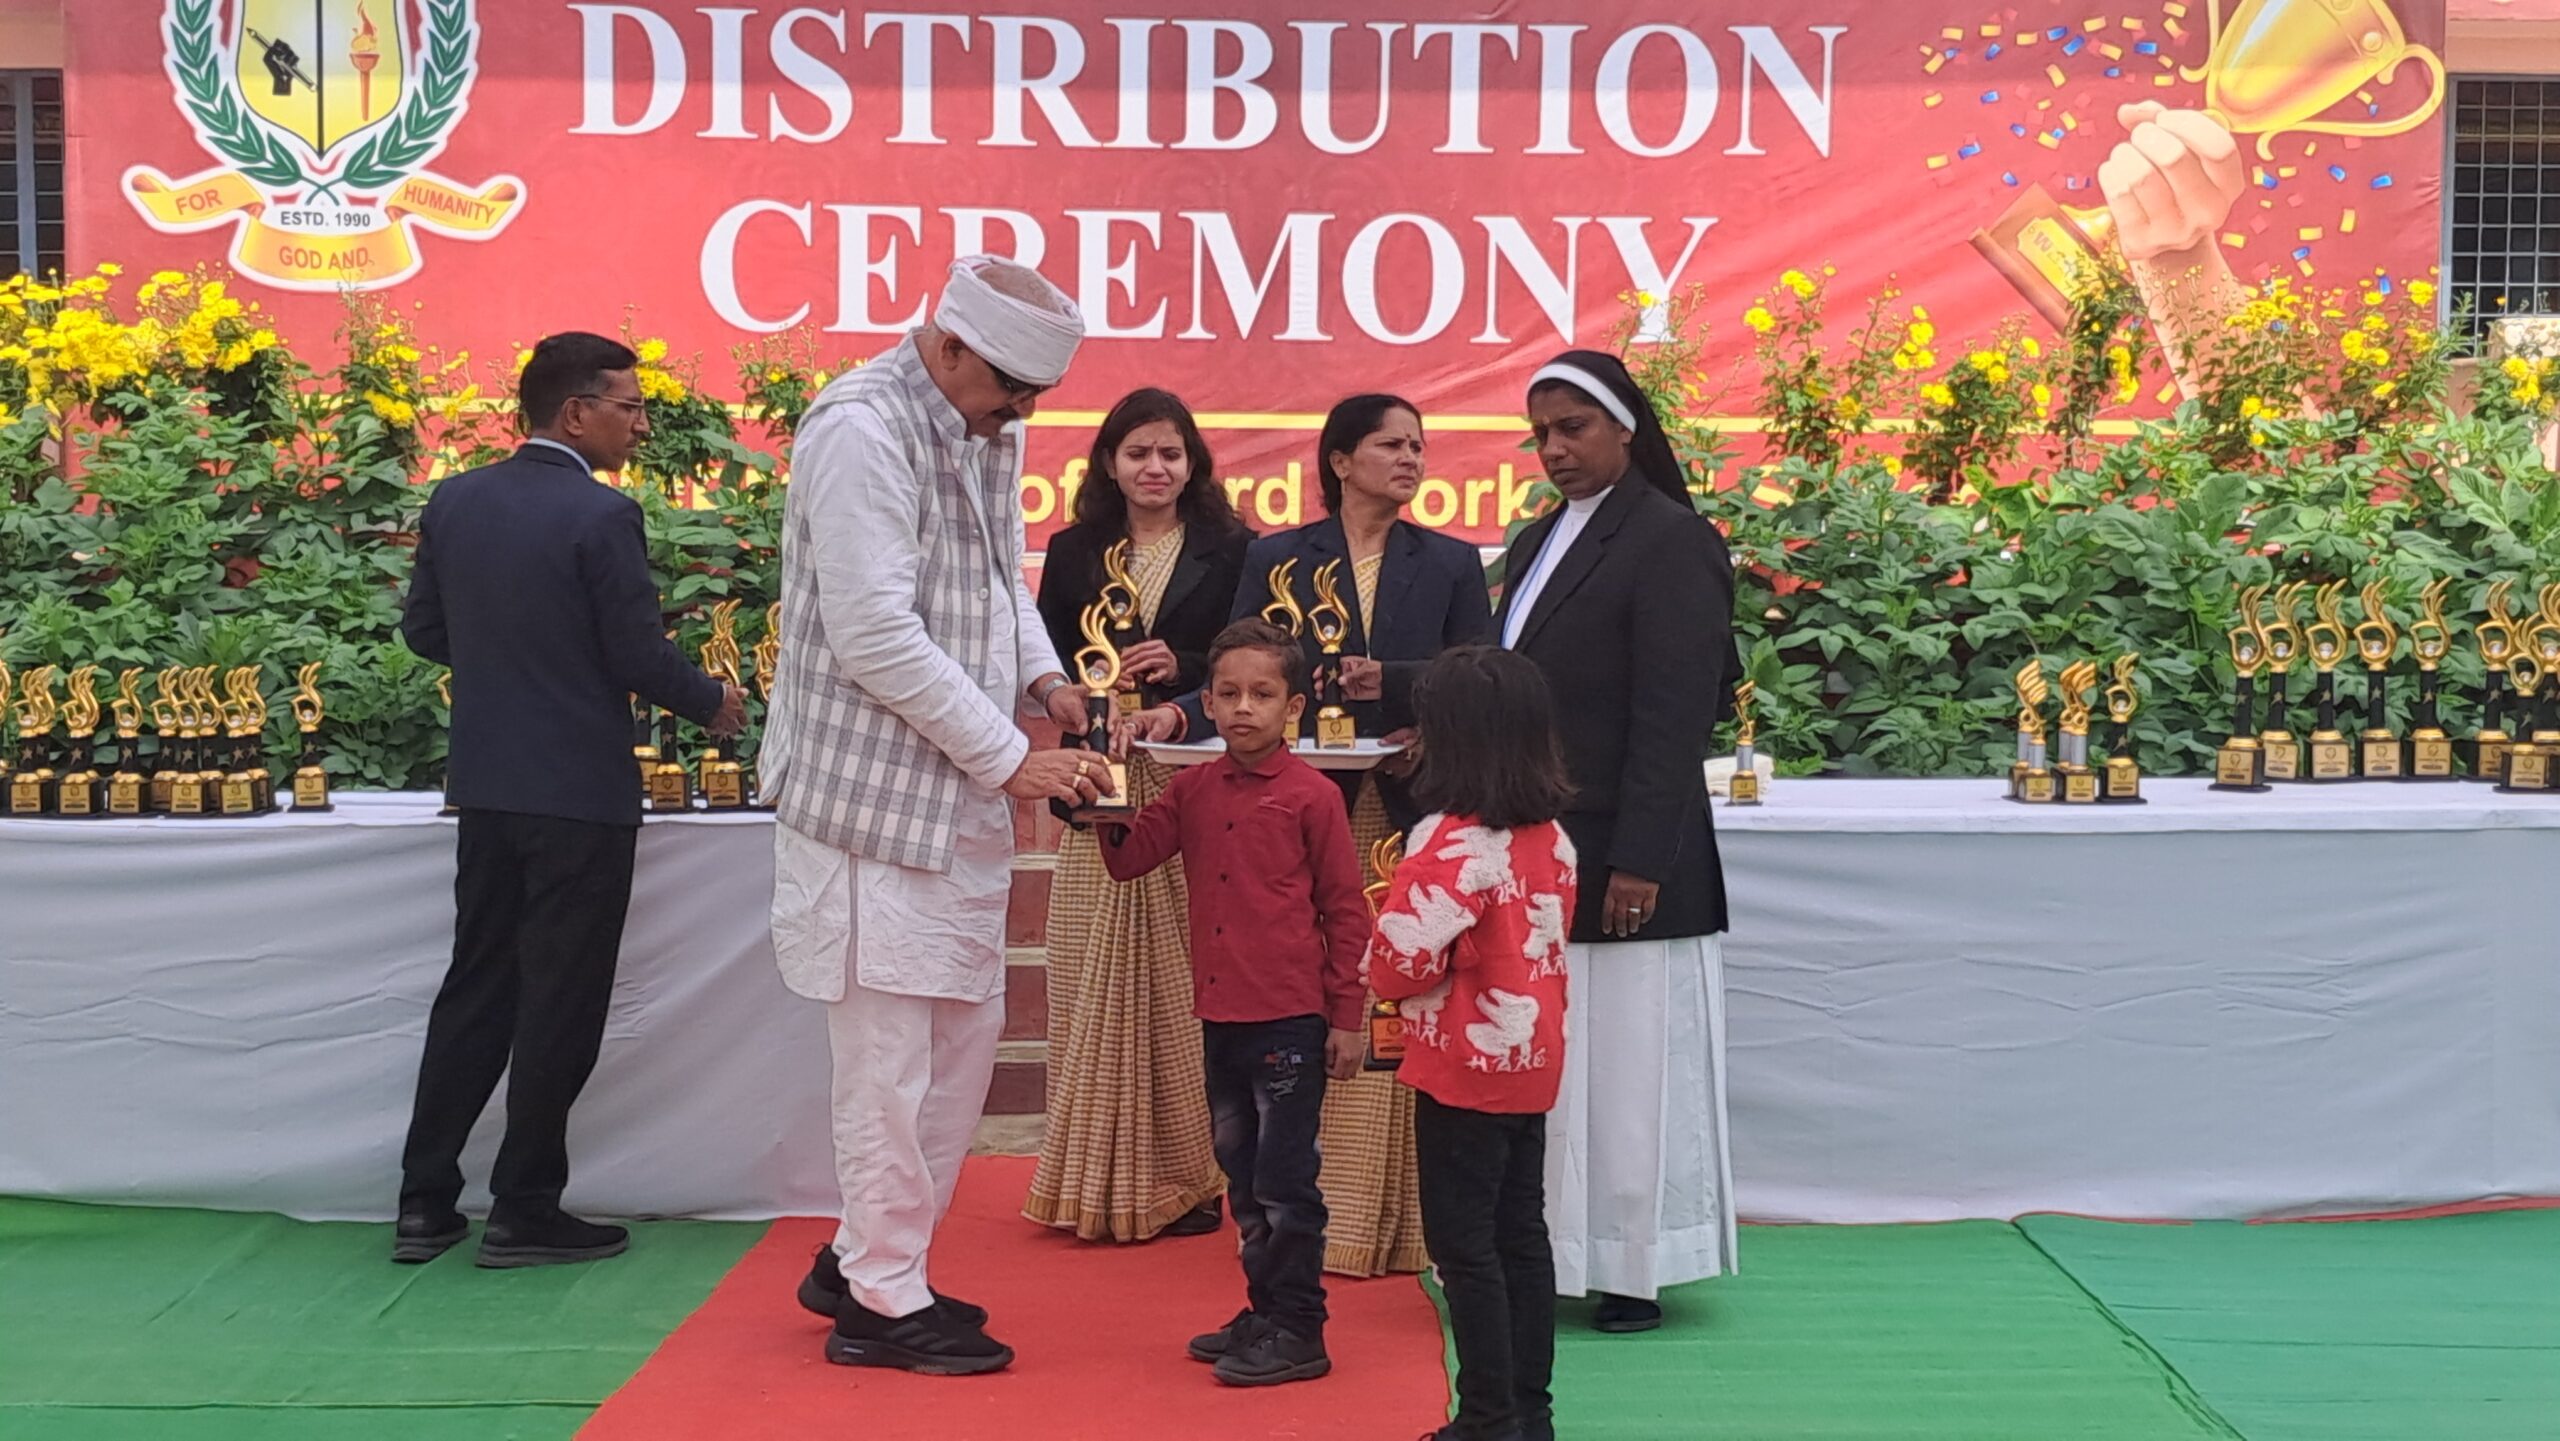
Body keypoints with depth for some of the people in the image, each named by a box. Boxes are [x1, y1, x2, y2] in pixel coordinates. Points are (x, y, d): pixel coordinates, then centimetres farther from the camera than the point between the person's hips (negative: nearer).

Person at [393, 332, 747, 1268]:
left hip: (484, 786, 7)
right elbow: (641, 655, -15)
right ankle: (524, 1214, 12)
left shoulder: (453, 502, 4)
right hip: (580, 794, -6)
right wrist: (714, 705, 3)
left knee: (475, 989, 16)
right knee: (558, 1007, 4)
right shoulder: (601, 516, -16)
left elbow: (423, 631, 11)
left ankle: (425, 1204, 19)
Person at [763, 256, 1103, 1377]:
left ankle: (866, 1256, 29)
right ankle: (883, 1302, 13)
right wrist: (1009, 757, -19)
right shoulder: (861, 430, -18)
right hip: (873, 793, -9)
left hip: (959, 798, 9)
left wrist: (1041, 674, 3)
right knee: (889, 1054, -1)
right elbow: (875, 635, -23)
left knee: (964, 1037, 14)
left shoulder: (987, 431, 11)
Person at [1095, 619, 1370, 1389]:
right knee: (1243, 1179, 16)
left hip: (1291, 1020, -6)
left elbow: (1345, 910, -6)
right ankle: (1265, 1312, 28)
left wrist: (1345, 1016, -6)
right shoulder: (1194, 790, 7)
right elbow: (1130, 857, 7)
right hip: (1220, 1016, 7)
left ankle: (1298, 1331, 10)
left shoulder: (1313, 796, -9)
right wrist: (1110, 810, -14)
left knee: (1284, 1180, 0)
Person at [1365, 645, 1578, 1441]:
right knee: (1522, 1236, 15)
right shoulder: (1551, 838, 4)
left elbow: (1401, 957, -25)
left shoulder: (1453, 842, -21)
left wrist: (1385, 975, -4)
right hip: (1533, 1062, 8)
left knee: (1464, 1247, 2)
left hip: (1464, 1068, -8)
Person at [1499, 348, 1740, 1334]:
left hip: (1620, 864, -8)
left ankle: (1634, 1274, 12)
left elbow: (1674, 718, -15)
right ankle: (1555, 1257, 18)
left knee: (1624, 1069, 1)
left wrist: (1639, 865, -18)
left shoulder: (1671, 543, -9)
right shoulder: (1539, 542, 17)